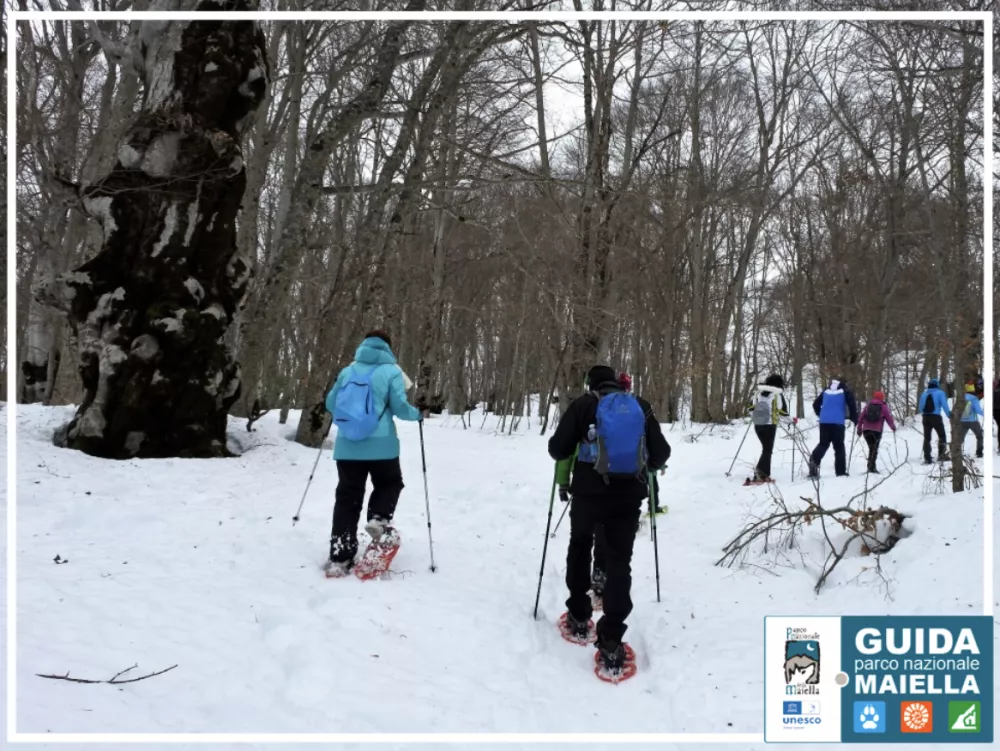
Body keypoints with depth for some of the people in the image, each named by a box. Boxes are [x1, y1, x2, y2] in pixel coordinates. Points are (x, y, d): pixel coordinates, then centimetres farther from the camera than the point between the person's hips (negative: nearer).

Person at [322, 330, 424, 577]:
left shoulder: (348, 371, 9)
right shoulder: (391, 371, -2)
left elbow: (331, 404, 14)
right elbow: (400, 407, -9)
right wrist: (419, 414, 11)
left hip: (347, 447, 3)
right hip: (381, 446, -3)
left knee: (347, 499, 7)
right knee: (390, 483, 23)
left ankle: (339, 558, 4)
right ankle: (379, 519, -3)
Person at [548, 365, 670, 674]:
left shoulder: (583, 404, 0)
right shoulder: (641, 407, 8)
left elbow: (558, 449, 0)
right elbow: (661, 454, 10)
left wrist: (566, 447, 23)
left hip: (590, 491, -1)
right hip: (629, 494, 1)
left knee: (580, 545, 23)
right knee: (620, 561, 6)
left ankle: (579, 617, 27)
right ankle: (611, 642, -5)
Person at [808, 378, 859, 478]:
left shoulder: (826, 391, 18)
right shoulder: (846, 392, 6)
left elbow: (815, 404, 21)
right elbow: (852, 405, -2)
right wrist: (855, 419, 11)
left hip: (824, 422, 4)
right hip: (837, 422, -3)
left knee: (823, 444, 9)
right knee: (839, 446, 3)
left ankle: (814, 460, -20)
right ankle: (841, 472, 3)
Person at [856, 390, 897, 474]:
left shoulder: (868, 405, 13)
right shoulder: (884, 406, 5)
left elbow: (861, 417, 11)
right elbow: (889, 418, 5)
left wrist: (859, 429, 17)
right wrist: (893, 427, 22)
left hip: (866, 430, 3)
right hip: (877, 430, -3)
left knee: (871, 448, 15)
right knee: (874, 449, -1)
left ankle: (871, 466, 13)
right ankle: (871, 467, -11)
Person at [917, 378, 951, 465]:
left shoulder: (924, 394, 12)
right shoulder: (940, 393, 0)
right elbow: (944, 405, -12)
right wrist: (949, 415, -9)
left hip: (925, 417, 4)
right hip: (936, 417, -4)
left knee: (927, 438, 7)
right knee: (942, 436, 10)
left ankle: (927, 458, 4)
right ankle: (941, 455, 2)